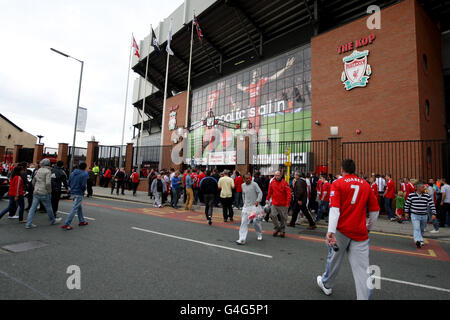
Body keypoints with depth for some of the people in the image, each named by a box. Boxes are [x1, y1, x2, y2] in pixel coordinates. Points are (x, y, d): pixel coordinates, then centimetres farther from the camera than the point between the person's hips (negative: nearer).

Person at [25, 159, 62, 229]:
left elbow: (33, 182, 19)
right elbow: (48, 183, -21)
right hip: (44, 193, -6)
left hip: (36, 192, 6)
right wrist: (49, 192, -9)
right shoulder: (48, 171, -12)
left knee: (33, 208, 6)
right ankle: (53, 220, 23)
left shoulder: (38, 171, 10)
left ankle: (28, 224, 5)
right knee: (48, 207, 8)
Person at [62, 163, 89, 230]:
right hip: (79, 194, -8)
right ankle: (66, 224, -5)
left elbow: (69, 183, 10)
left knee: (79, 207, 20)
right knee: (75, 209, -4)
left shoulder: (73, 173, 9)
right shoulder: (84, 174, -13)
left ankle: (82, 221, 30)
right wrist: (84, 189, 2)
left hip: (72, 193, 8)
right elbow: (83, 185, -18)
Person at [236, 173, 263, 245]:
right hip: (246, 206, 4)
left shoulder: (254, 184, -7)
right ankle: (242, 239, -2)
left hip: (254, 206, -4)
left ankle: (259, 235, 31)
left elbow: (260, 192, -10)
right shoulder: (243, 185, 9)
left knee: (256, 221, 4)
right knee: (244, 222, -4)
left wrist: (257, 201, -21)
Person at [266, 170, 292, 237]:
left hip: (283, 204, -2)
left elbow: (288, 193, -11)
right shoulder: (272, 182, 2)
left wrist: (288, 203, -17)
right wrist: (267, 199, 17)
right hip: (274, 204, 3)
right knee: (273, 215, -7)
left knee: (283, 218, 7)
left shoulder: (284, 183, -9)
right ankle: (277, 228, 15)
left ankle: (282, 231, 24)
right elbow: (270, 192, 15)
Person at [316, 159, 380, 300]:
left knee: (334, 258, 16)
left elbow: (334, 208, -16)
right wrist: (368, 227, 24)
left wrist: (331, 231, -22)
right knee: (362, 267, 4)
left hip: (341, 229, -2)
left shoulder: (337, 184, -5)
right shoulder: (366, 184, 6)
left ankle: (326, 285, 37)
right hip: (360, 232, 2)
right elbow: (375, 210, 10)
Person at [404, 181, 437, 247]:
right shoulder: (411, 195, -6)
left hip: (424, 216, 3)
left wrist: (434, 214, -8)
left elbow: (432, 205, 0)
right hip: (414, 215, -3)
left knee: (422, 230, 16)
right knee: (417, 229, -15)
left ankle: (417, 239, 33)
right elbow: (407, 204, 4)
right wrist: (406, 212, 5)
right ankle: (418, 241, -24)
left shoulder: (427, 196, -1)